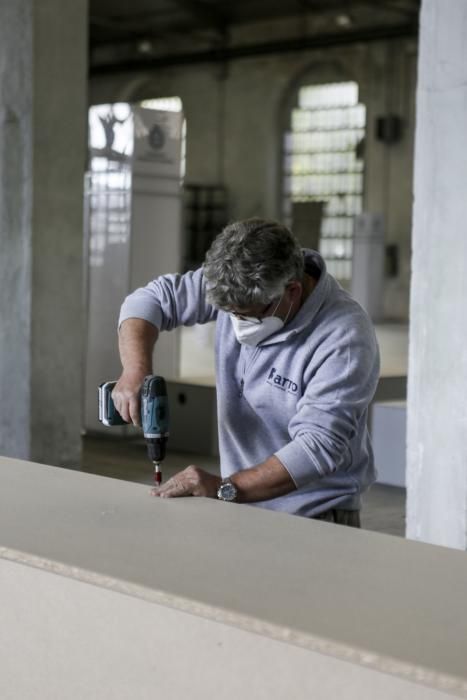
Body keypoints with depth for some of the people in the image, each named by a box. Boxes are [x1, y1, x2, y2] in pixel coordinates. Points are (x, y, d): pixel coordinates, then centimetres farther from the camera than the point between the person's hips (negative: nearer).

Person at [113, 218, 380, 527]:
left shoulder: (344, 339, -22)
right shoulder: (239, 286, -5)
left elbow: (317, 447, -26)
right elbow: (153, 299, 4)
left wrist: (224, 488, -31)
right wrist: (137, 369, -13)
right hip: (242, 507, 2)